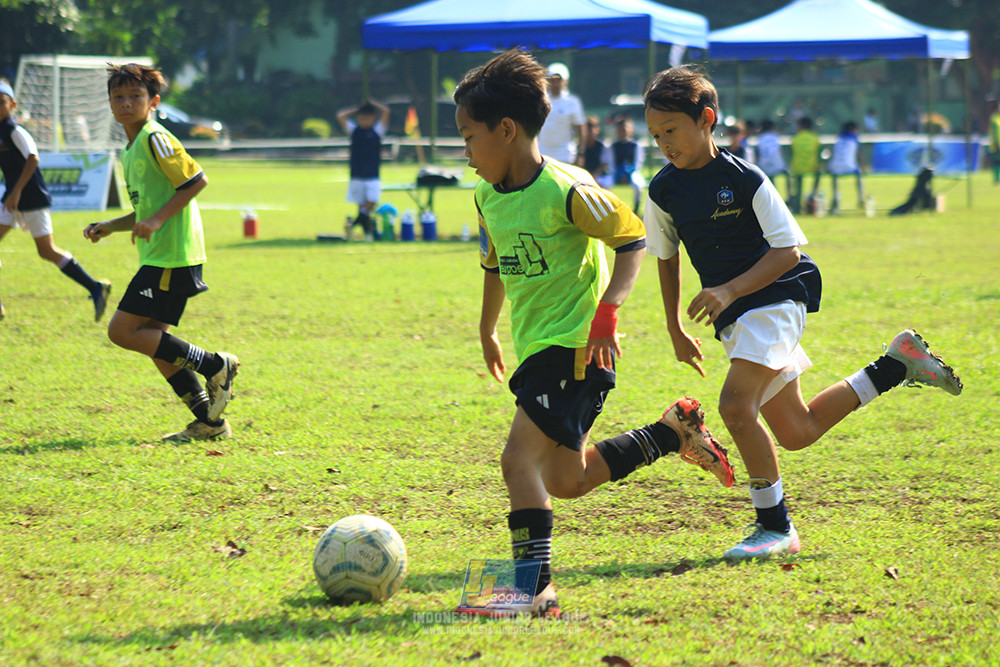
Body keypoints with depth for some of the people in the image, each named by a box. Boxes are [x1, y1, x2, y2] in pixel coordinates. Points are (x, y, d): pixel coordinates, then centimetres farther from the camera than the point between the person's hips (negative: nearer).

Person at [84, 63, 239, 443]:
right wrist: (109, 227, 16)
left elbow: (196, 180, -15)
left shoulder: (154, 138, -10)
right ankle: (209, 422, 11)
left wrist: (157, 220, -19)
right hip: (158, 257, 10)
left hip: (171, 256, -10)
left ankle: (215, 366, -5)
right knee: (154, 341, 9)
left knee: (122, 331, -10)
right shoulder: (130, 151, 20)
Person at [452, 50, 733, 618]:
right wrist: (488, 331, 33)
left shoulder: (565, 189, -17)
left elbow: (633, 240, -12)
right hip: (535, 347, 9)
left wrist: (608, 309, -24)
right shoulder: (489, 197, 7)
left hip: (575, 346, -9)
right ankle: (676, 432, 31)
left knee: (520, 458, -21)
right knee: (565, 481, 16)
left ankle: (536, 587, -20)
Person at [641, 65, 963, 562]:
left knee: (736, 405, -25)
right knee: (796, 433, 10)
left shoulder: (744, 179, -14)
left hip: (775, 298, -7)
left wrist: (729, 290, -27)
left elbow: (787, 251, -15)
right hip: (734, 319, 7)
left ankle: (776, 527, -12)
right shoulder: (663, 191, 3)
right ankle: (899, 364, 27)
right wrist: (675, 329, 18)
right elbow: (666, 257, 17)